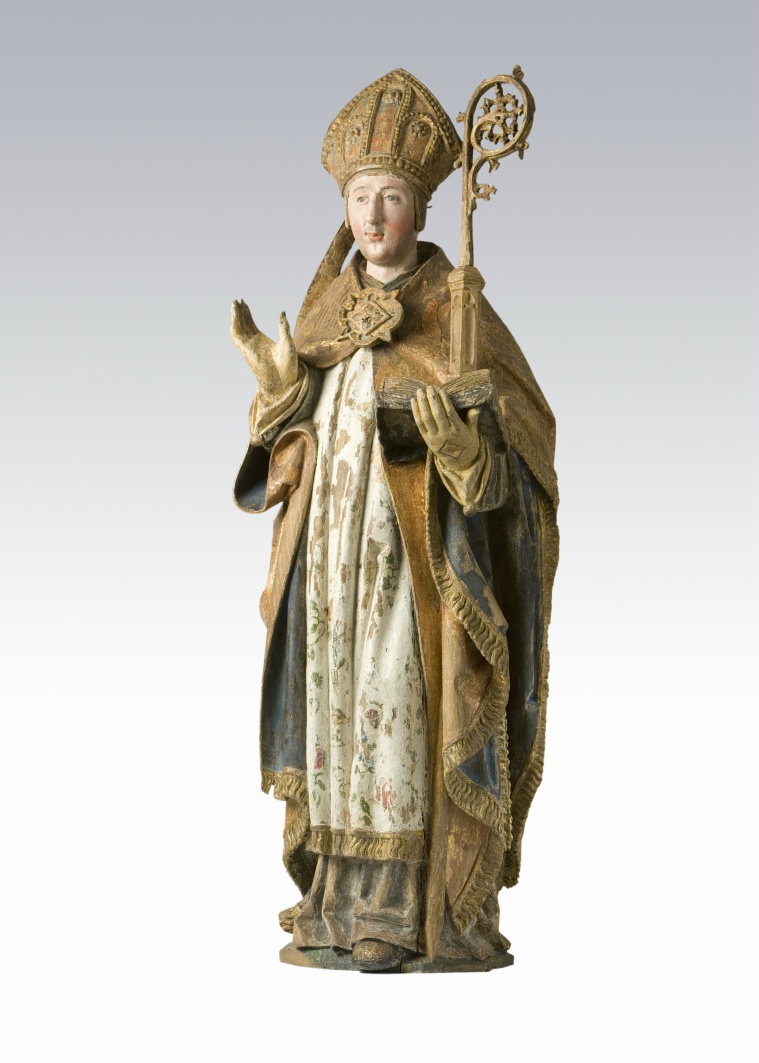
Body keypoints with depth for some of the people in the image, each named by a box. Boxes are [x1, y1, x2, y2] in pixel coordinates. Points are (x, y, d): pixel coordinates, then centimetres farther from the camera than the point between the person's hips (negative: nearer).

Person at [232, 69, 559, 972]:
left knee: (402, 715, -6)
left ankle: (407, 911, 2)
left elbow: (516, 430, -8)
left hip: (414, 555, -5)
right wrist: (275, 381, -7)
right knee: (335, 712, 6)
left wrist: (454, 434, -28)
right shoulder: (327, 306, 11)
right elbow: (295, 437, 13)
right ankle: (342, 900, 14)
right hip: (332, 549, 6)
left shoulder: (453, 311, -5)